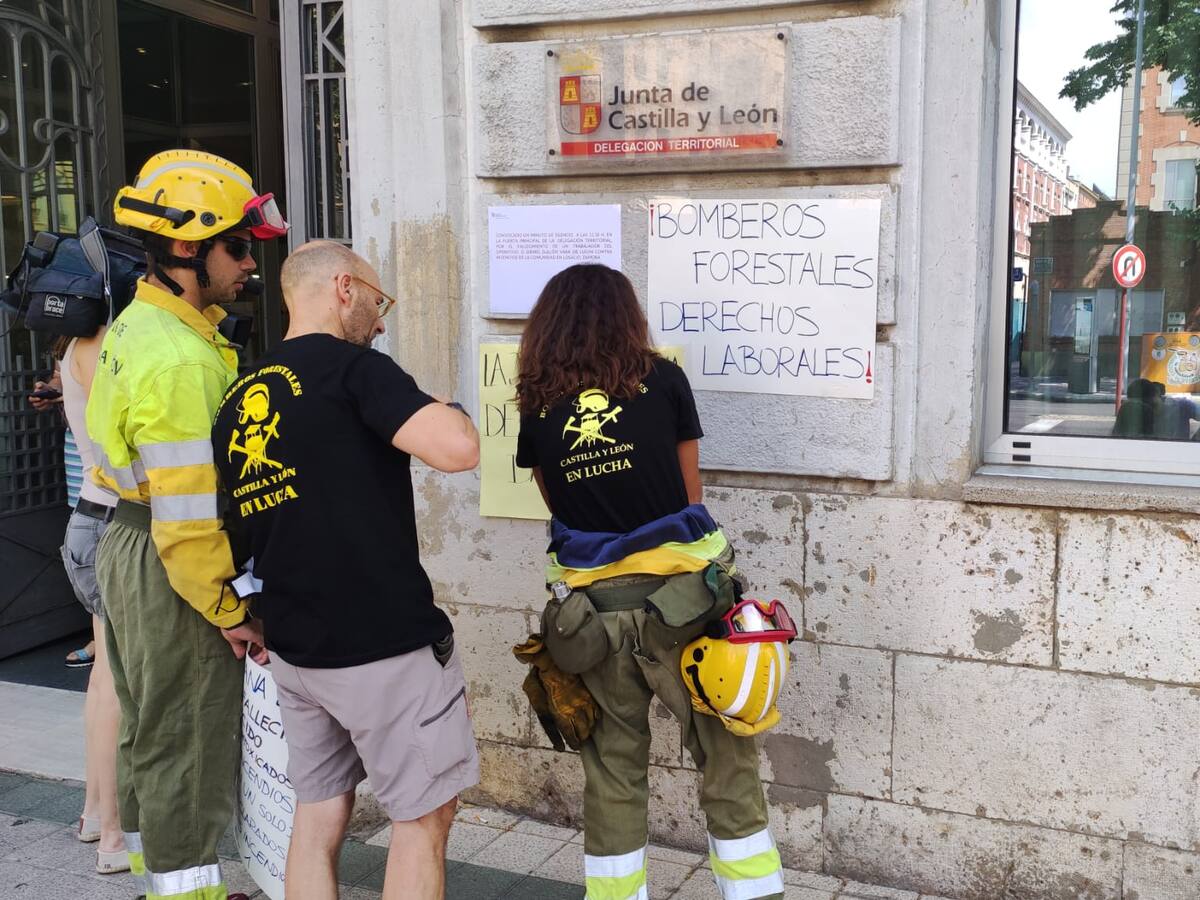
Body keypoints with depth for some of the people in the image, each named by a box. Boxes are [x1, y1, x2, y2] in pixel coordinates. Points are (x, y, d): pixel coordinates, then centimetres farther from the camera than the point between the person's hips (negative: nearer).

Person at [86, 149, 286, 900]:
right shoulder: (180, 363, -25)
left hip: (129, 547, 10)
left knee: (150, 729, 21)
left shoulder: (140, 324, 7)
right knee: (188, 741, 3)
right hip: (170, 568, -10)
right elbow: (187, 513, -26)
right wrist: (228, 611, -17)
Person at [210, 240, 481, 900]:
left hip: (294, 648, 8)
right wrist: (448, 411, -6)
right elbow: (459, 450, -27)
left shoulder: (237, 401, 9)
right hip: (385, 647, -8)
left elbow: (233, 531, 14)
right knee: (424, 817, 7)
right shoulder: (353, 369, -14)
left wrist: (255, 623, 24)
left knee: (317, 814, 17)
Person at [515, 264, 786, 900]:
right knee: (726, 760, 9)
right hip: (680, 598, -2)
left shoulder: (537, 406, 6)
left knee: (612, 766, 15)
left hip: (591, 604, 2)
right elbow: (691, 493, 11)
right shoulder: (662, 380, 2)